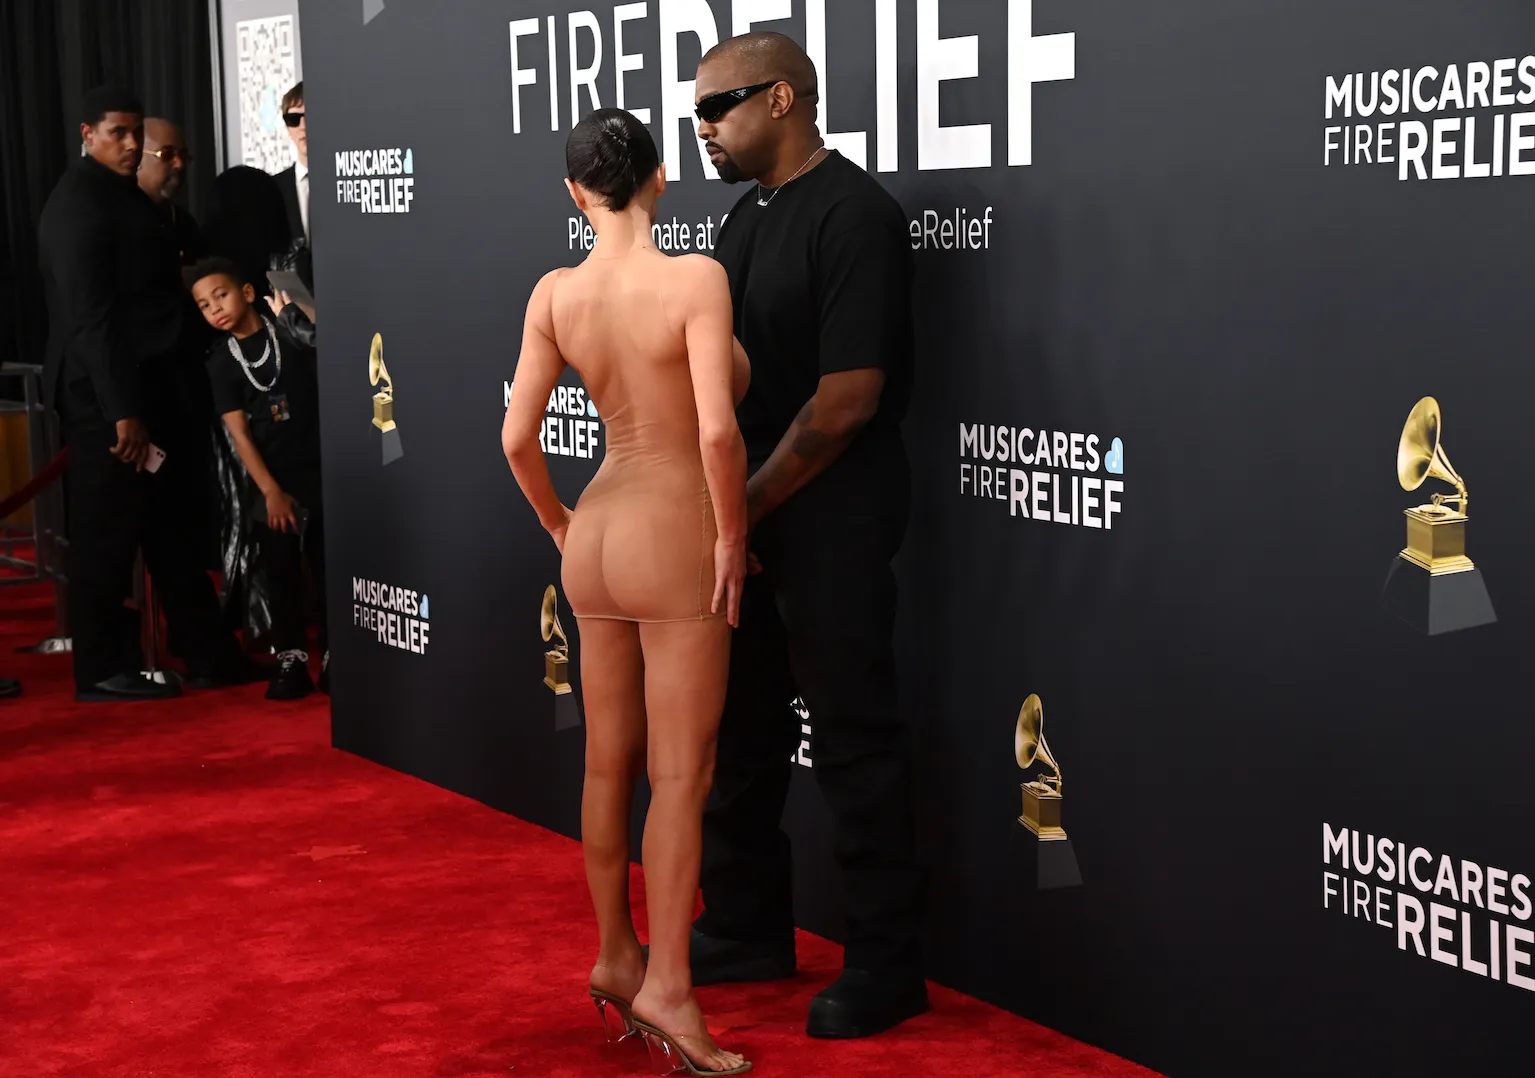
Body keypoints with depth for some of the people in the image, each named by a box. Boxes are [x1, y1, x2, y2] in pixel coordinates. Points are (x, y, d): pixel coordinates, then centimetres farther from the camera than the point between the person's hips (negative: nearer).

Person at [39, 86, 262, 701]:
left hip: (137, 384, 10)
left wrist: (141, 401, 12)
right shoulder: (80, 202, -14)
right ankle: (104, 670, 10)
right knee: (107, 533, 0)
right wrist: (123, 412, -23)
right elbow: (90, 315, -20)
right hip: (105, 396, -10)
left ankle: (207, 656, 21)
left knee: (171, 523, 13)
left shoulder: (119, 193, 15)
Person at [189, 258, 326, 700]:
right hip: (274, 481, 1)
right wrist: (270, 491, -10)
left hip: (319, 469, -1)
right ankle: (291, 660, 8)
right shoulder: (221, 362, 1)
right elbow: (238, 432, -3)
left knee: (327, 566, 3)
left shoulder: (290, 332, -1)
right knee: (281, 572, 2)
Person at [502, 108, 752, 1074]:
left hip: (601, 537, 6)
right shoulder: (695, 278, -16)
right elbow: (717, 427, -27)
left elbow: (518, 436, -1)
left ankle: (616, 957, 29)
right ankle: (667, 986, 3)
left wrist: (563, 527, 14)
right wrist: (732, 536, -13)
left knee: (611, 764, 16)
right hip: (675, 542, -6)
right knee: (682, 775, 1)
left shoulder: (556, 295, -1)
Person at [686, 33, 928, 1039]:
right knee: (741, 724, 17)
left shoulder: (853, 213, -15)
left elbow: (848, 399, -20)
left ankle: (888, 965, 11)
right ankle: (747, 929, 31)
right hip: (745, 513, 9)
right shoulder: (749, 215, 12)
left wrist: (746, 503, -13)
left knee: (853, 735, -1)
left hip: (829, 520, -9)